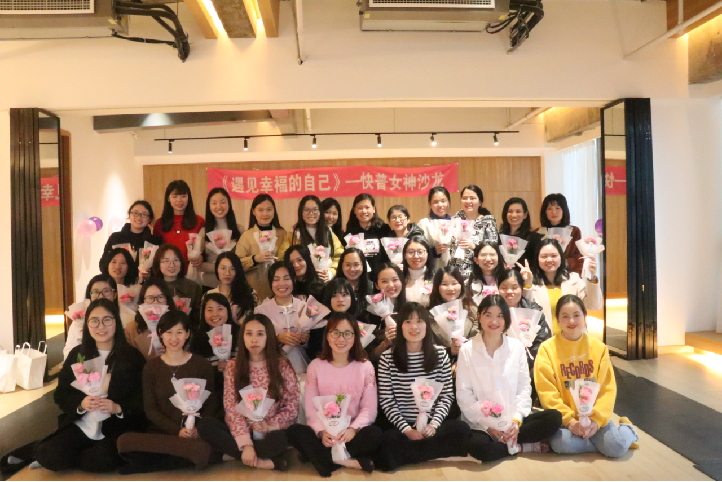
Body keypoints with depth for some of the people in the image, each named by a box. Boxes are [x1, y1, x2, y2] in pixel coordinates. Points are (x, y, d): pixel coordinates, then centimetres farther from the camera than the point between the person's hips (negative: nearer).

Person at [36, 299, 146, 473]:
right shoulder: (77, 354, 10)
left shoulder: (132, 357, 0)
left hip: (118, 427, -2)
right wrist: (80, 404, -13)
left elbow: (141, 398, -1)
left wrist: (118, 408, -20)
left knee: (104, 459, -31)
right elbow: (60, 394, 8)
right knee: (51, 455, -25)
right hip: (80, 425, 2)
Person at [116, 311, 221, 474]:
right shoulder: (151, 367, 9)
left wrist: (197, 429, -12)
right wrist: (177, 430, -12)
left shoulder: (203, 365, 6)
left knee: (203, 449, -36)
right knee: (124, 440, -29)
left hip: (197, 434, 0)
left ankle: (144, 465, -16)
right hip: (161, 432, 0)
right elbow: (150, 409, 4)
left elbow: (211, 406, 8)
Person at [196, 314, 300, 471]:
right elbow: (231, 406, -5)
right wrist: (245, 443, -18)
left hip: (270, 434, -3)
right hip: (239, 432, 3)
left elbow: (292, 406, 1)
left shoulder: (283, 365, 0)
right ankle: (267, 461, -23)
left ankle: (233, 454, -14)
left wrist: (271, 425, -16)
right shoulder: (233, 366, 3)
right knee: (206, 428, -27)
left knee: (281, 439, -37)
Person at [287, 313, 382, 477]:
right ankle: (355, 462, -31)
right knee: (295, 431, -28)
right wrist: (322, 431, -19)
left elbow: (369, 408, -2)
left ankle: (326, 460, -22)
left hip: (352, 433, -1)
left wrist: (353, 429, -21)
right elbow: (311, 408, -1)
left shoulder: (365, 366, 2)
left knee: (374, 434, -32)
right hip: (324, 433, 1)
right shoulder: (315, 366, 3)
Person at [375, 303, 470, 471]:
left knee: (461, 429, -28)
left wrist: (434, 424, -10)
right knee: (388, 442, -35)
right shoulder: (387, 358, -1)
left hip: (432, 424, 4)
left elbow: (447, 395, 5)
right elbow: (386, 401, -3)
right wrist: (407, 429, -14)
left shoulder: (440, 354, 6)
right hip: (401, 427, -3)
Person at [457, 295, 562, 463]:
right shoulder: (467, 351, -3)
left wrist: (516, 420, -9)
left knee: (554, 417, -17)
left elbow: (524, 387, 5)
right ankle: (521, 447, -7)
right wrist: (488, 425, -13)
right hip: (480, 423, -3)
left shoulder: (517, 347, 6)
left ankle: (506, 441, -12)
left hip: (513, 422, 3)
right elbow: (463, 394, -5)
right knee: (480, 447, -34)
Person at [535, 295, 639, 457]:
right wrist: (569, 420, -18)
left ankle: (628, 430, 15)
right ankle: (601, 441, -3)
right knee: (561, 443, -30)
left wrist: (596, 420, -14)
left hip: (594, 416, 2)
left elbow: (607, 389, -1)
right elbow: (547, 392, -9)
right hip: (563, 417, -1)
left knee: (617, 447, -21)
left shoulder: (599, 347, 1)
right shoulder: (547, 348, -7)